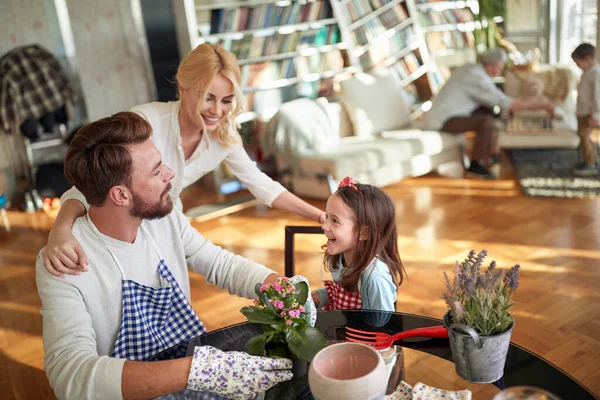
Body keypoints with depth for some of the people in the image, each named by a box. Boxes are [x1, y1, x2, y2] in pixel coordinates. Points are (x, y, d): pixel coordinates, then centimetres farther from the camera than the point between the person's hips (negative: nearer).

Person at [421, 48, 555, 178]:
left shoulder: (471, 69, 9)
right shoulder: (478, 78, -21)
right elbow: (504, 103, -23)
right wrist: (540, 105, -16)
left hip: (442, 114, 10)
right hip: (442, 121, -10)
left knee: (487, 110, 21)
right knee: (487, 122, -26)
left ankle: (490, 152, 25)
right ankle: (475, 164, -11)